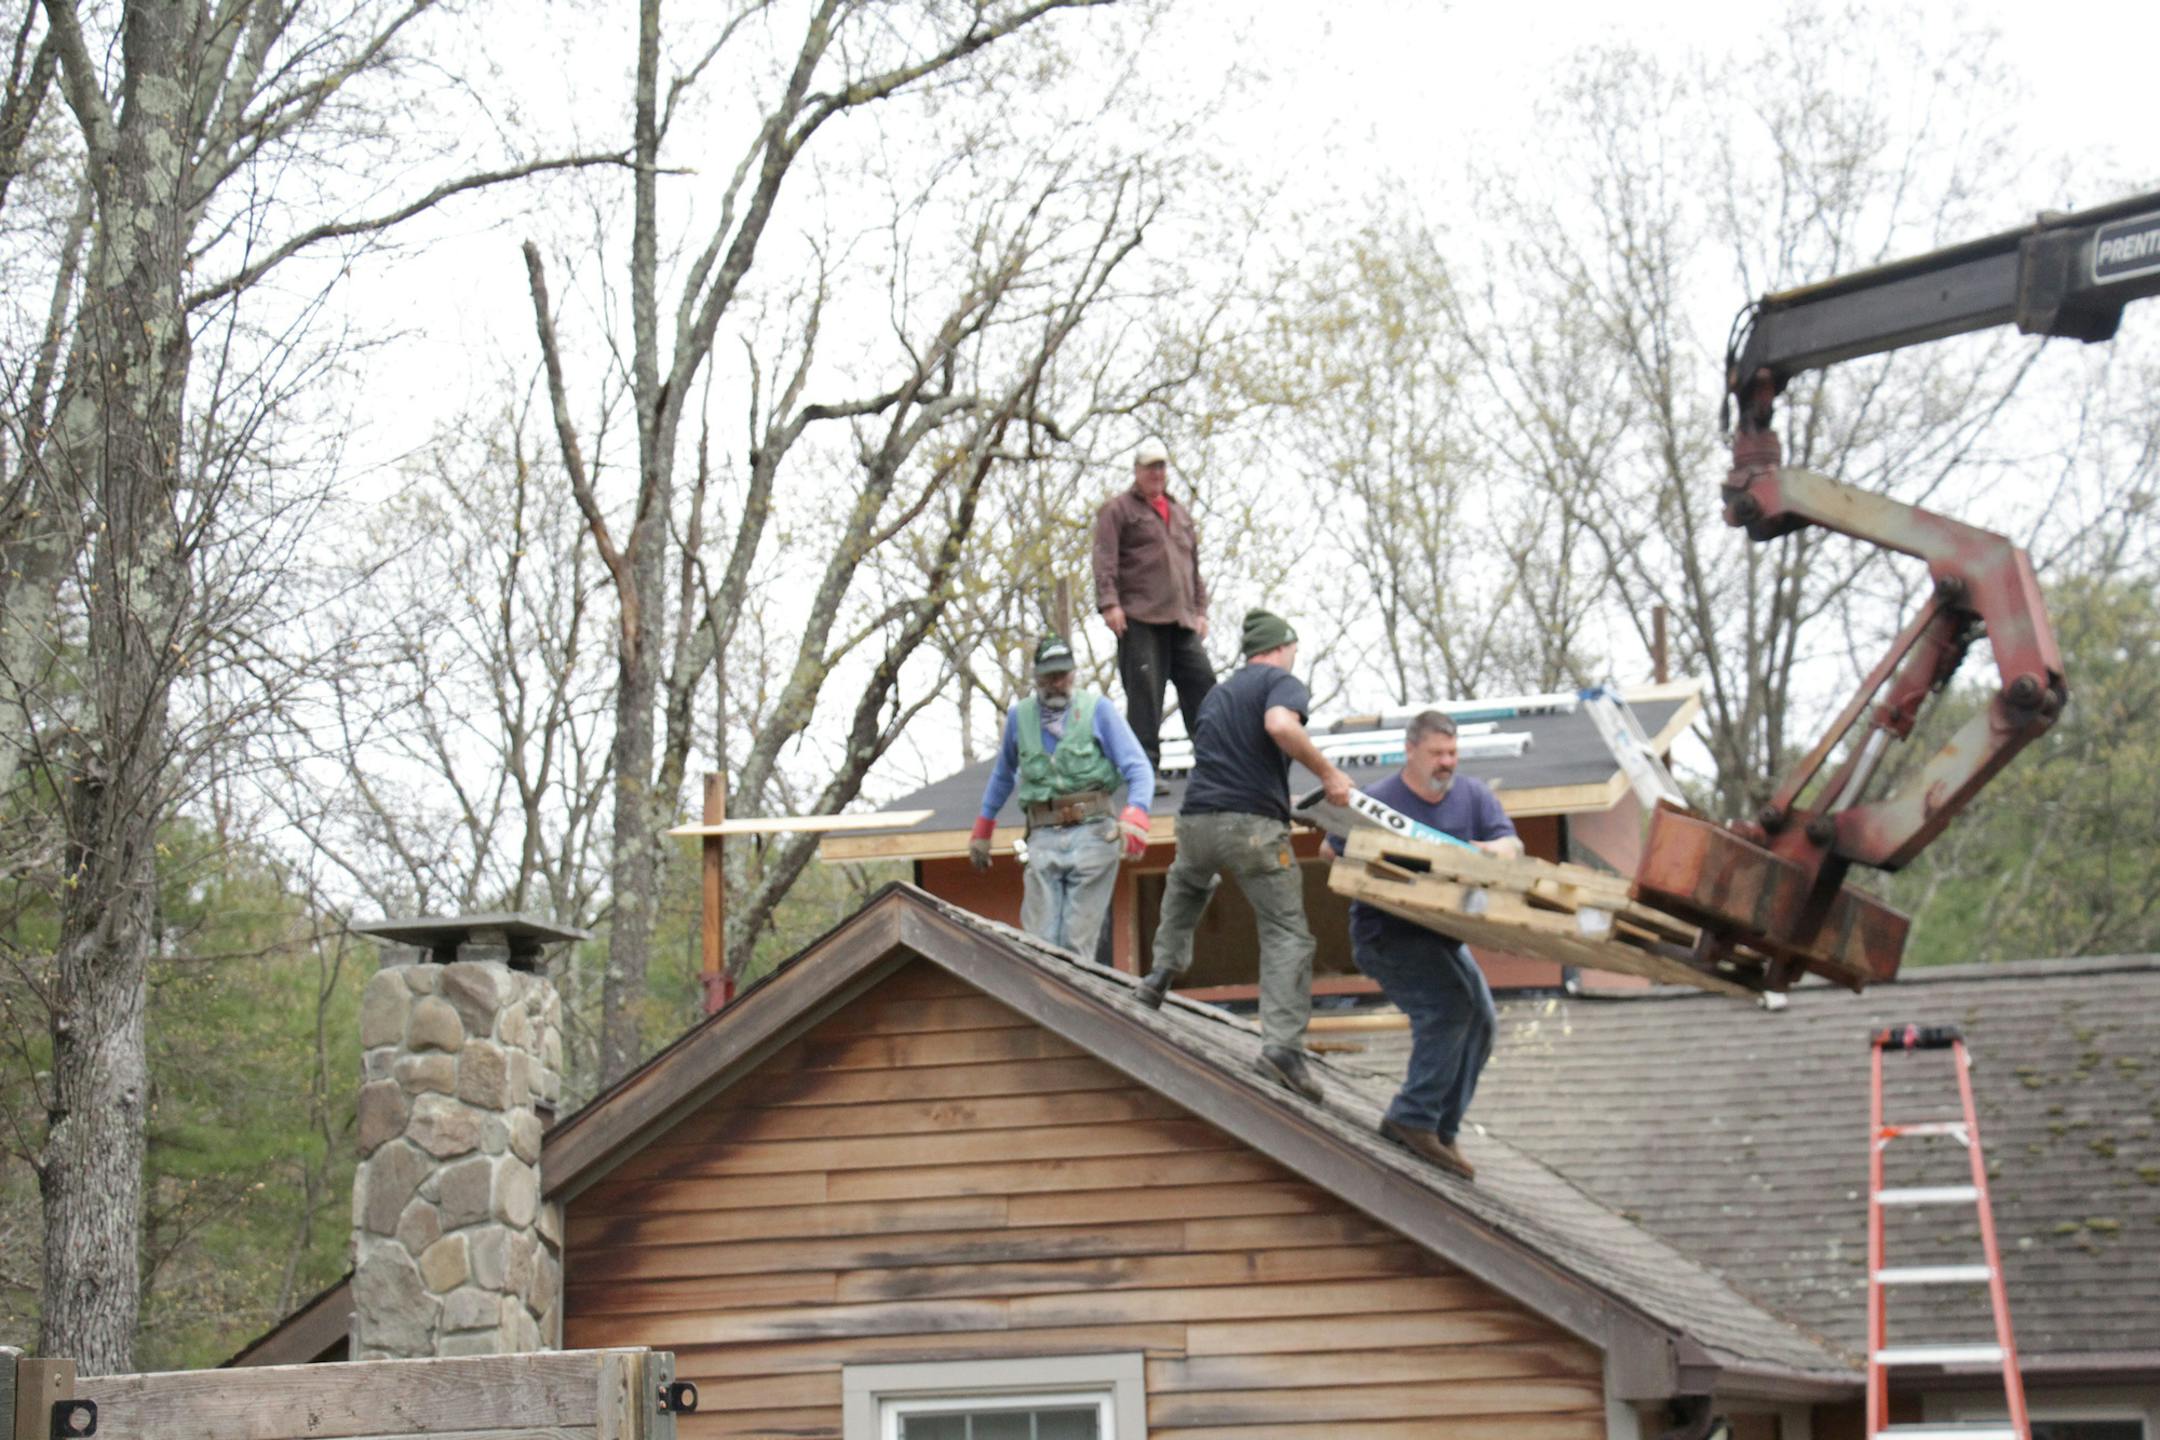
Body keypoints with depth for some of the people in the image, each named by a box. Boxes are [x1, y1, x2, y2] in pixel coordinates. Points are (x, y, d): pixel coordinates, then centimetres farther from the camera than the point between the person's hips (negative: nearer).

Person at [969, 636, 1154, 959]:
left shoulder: (1098, 709, 4)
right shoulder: (1020, 716, 12)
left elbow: (1138, 768, 0)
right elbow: (1003, 775, 29)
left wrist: (1135, 814, -19)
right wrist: (982, 831, 32)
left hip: (1092, 833, -2)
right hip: (1044, 839, 2)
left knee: (1077, 944, -5)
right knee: (1039, 943, -6)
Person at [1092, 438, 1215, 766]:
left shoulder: (1178, 513, 26)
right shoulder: (1117, 509, 5)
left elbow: (1194, 565, 28)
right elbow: (1105, 560, -5)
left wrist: (1200, 609, 20)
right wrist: (1109, 603, -17)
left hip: (1182, 620, 6)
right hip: (1140, 619, -6)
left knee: (1202, 684, -2)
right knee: (1144, 691, -9)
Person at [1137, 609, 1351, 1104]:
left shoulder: (1218, 693, 25)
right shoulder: (1282, 682, 3)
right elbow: (1280, 725, -20)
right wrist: (1327, 772, -10)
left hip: (1196, 822, 6)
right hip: (1254, 825, -6)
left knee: (1186, 882, 39)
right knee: (1287, 935, -4)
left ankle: (1164, 970, 29)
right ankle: (1282, 1045, -17)